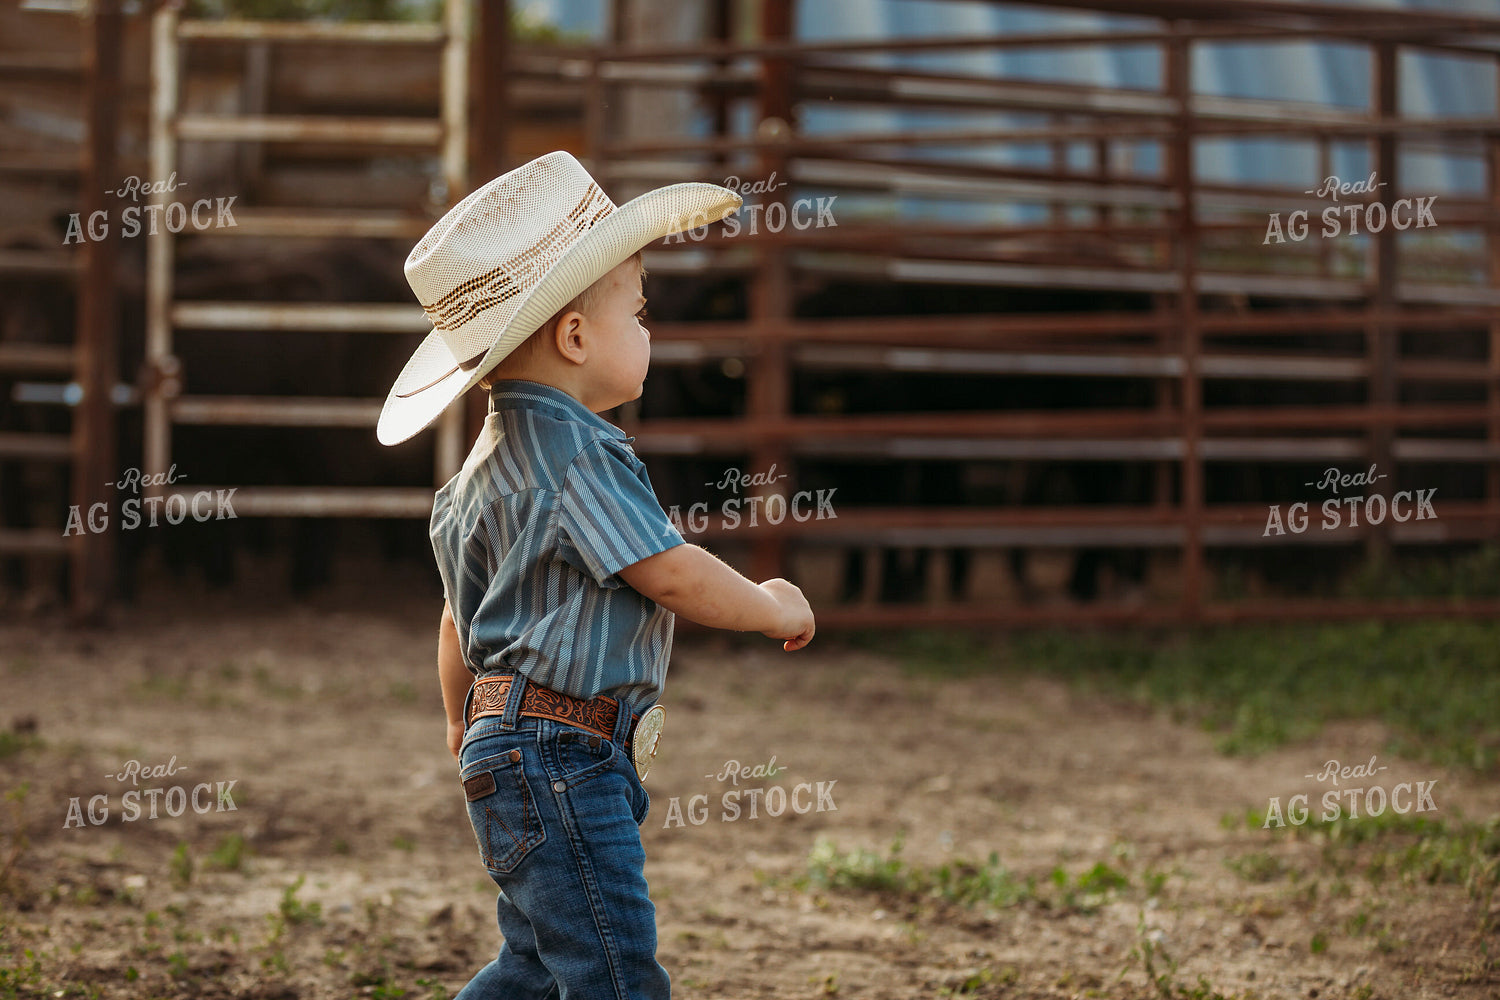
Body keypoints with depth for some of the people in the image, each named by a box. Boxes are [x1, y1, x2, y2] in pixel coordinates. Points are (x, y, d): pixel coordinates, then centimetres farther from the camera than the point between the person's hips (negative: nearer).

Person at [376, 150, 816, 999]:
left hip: (514, 748, 11)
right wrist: (774, 609, -2)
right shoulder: (574, 455, -17)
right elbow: (674, 577, -20)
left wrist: (466, 728, 37)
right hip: (557, 761, -11)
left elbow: (459, 618, 24)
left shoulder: (496, 457, 17)